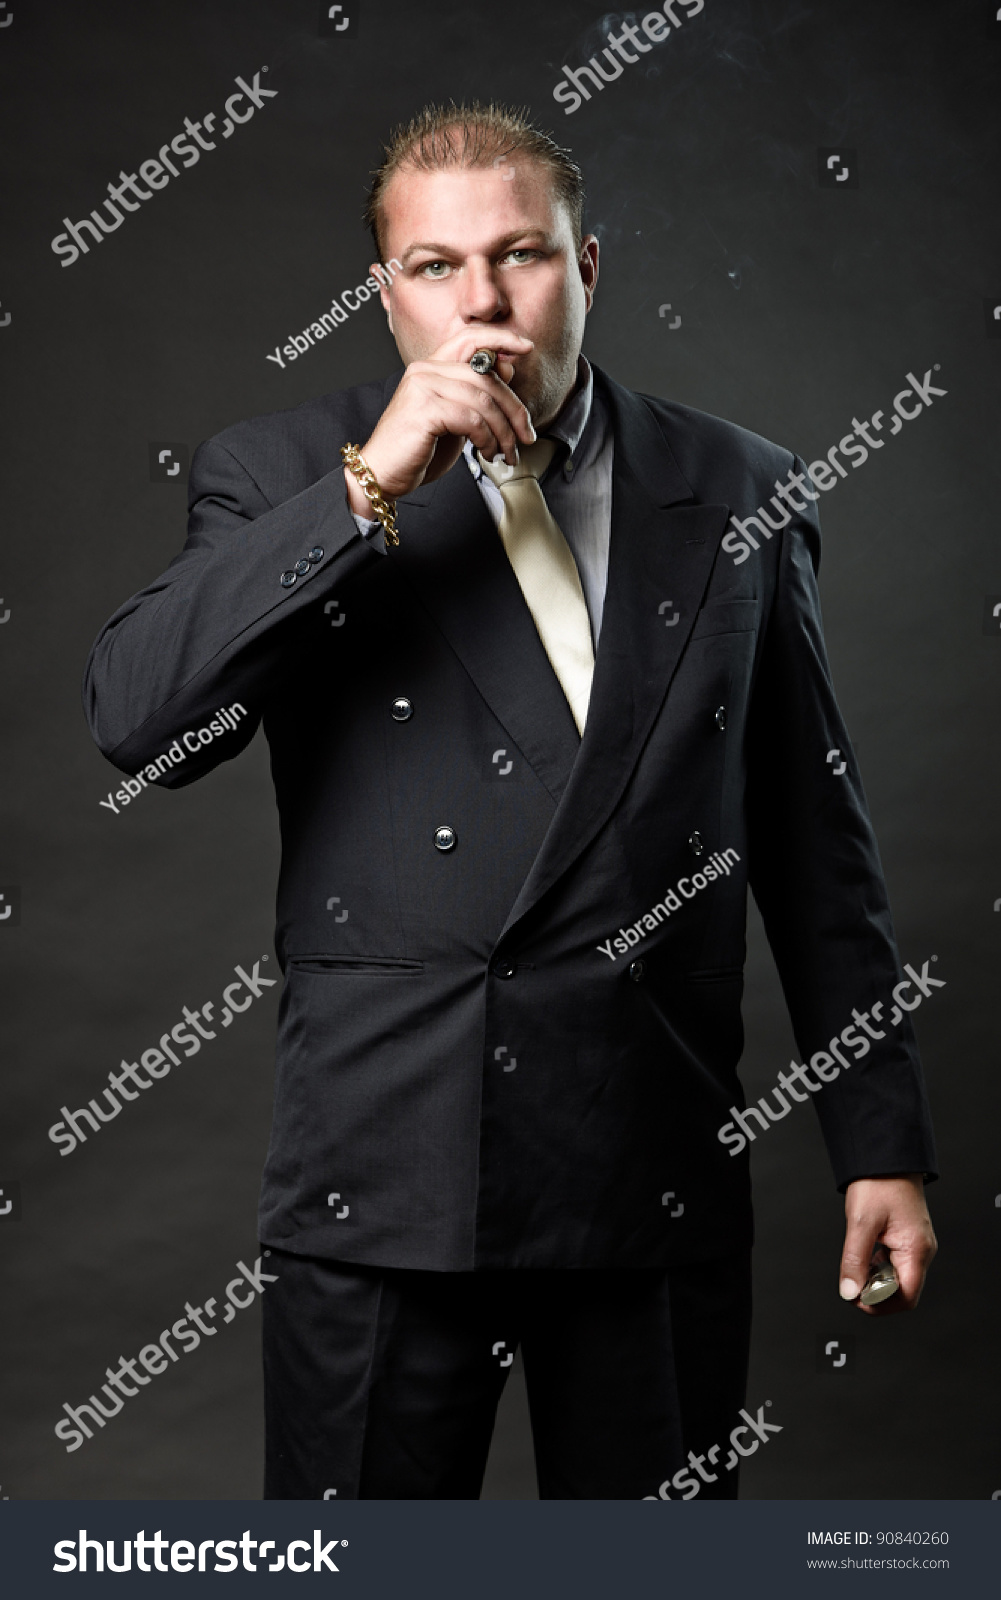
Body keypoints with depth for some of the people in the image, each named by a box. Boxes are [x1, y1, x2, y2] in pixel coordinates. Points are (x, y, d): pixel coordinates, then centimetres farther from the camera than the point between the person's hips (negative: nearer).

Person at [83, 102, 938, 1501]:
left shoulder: (737, 493, 6)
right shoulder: (284, 479, 2)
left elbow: (817, 845, 8)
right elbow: (136, 724, -13)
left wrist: (881, 1140, 8)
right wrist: (368, 488, -18)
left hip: (660, 1177, 2)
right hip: (387, 1167, -1)